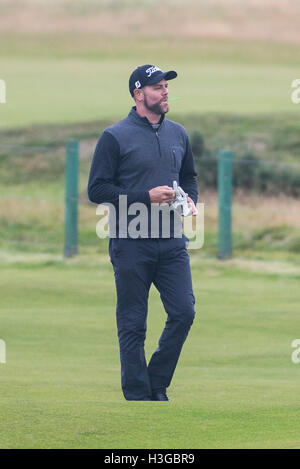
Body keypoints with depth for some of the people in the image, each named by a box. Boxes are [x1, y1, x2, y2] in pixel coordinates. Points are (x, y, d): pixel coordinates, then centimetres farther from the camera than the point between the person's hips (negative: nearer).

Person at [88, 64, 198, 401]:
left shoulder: (178, 134, 13)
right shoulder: (115, 137, -5)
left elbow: (189, 177, 27)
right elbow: (97, 189, -8)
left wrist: (190, 200, 5)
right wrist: (146, 197, -15)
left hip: (172, 243, 5)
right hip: (131, 244, -5)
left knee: (183, 313, -3)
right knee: (132, 324, 0)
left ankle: (157, 384, 13)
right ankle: (137, 395, 9)